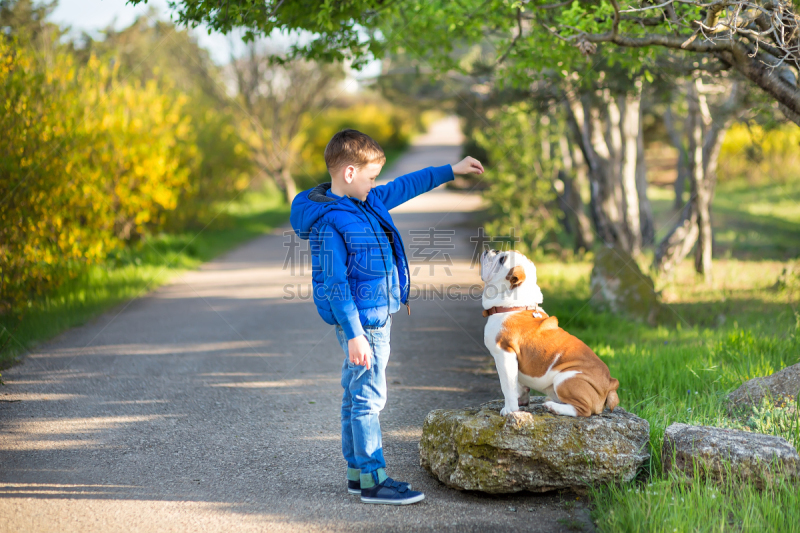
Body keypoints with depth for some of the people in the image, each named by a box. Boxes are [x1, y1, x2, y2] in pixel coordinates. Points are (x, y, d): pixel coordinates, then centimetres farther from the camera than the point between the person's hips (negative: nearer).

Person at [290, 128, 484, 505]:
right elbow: (335, 284, -22)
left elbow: (404, 187, 23)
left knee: (356, 395, 14)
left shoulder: (364, 202, 9)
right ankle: (373, 480, 0)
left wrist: (451, 171, 27)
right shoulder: (329, 223, -19)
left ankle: (357, 471, 22)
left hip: (376, 315, 10)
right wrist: (354, 335, -23)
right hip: (361, 321, -10)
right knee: (368, 397, -6)